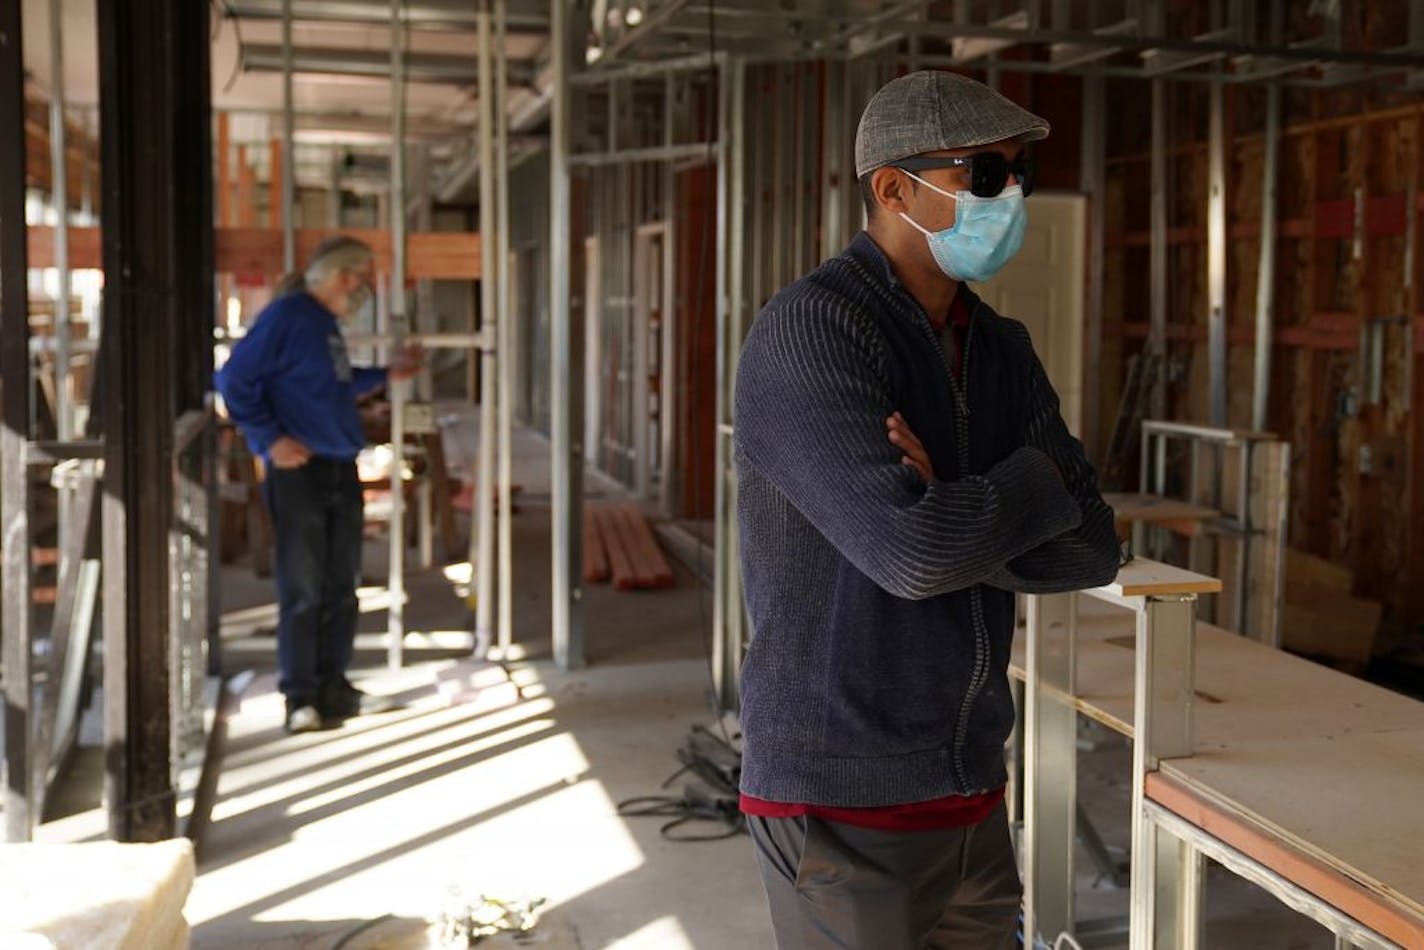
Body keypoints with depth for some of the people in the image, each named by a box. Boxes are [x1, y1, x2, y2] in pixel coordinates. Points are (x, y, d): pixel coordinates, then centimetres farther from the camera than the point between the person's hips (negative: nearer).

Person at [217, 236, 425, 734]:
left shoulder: (327, 323, 15)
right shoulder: (288, 314, -10)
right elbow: (235, 380, -13)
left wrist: (387, 373, 23)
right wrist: (271, 439, -16)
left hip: (341, 469, 9)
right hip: (299, 470, -9)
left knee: (341, 587, 12)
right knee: (302, 590, -3)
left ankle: (333, 687, 21)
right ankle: (300, 698, 5)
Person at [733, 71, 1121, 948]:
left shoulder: (1003, 351, 8)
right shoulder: (808, 332, -18)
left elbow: (1089, 549, 2)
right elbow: (911, 552, -28)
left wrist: (956, 519, -17)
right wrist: (1036, 483, -9)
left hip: (969, 792, 8)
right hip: (841, 798, -7)